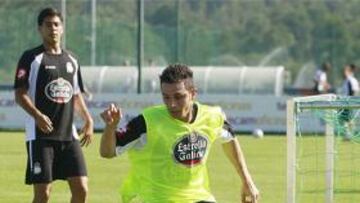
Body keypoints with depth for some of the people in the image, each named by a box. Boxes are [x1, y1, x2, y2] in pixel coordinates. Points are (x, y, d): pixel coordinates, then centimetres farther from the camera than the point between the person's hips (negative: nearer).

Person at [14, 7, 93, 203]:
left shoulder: (71, 60, 15)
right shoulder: (31, 57, -3)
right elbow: (20, 94, -9)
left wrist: (87, 119, 9)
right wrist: (38, 115, -25)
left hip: (69, 135, 5)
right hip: (40, 135, -5)